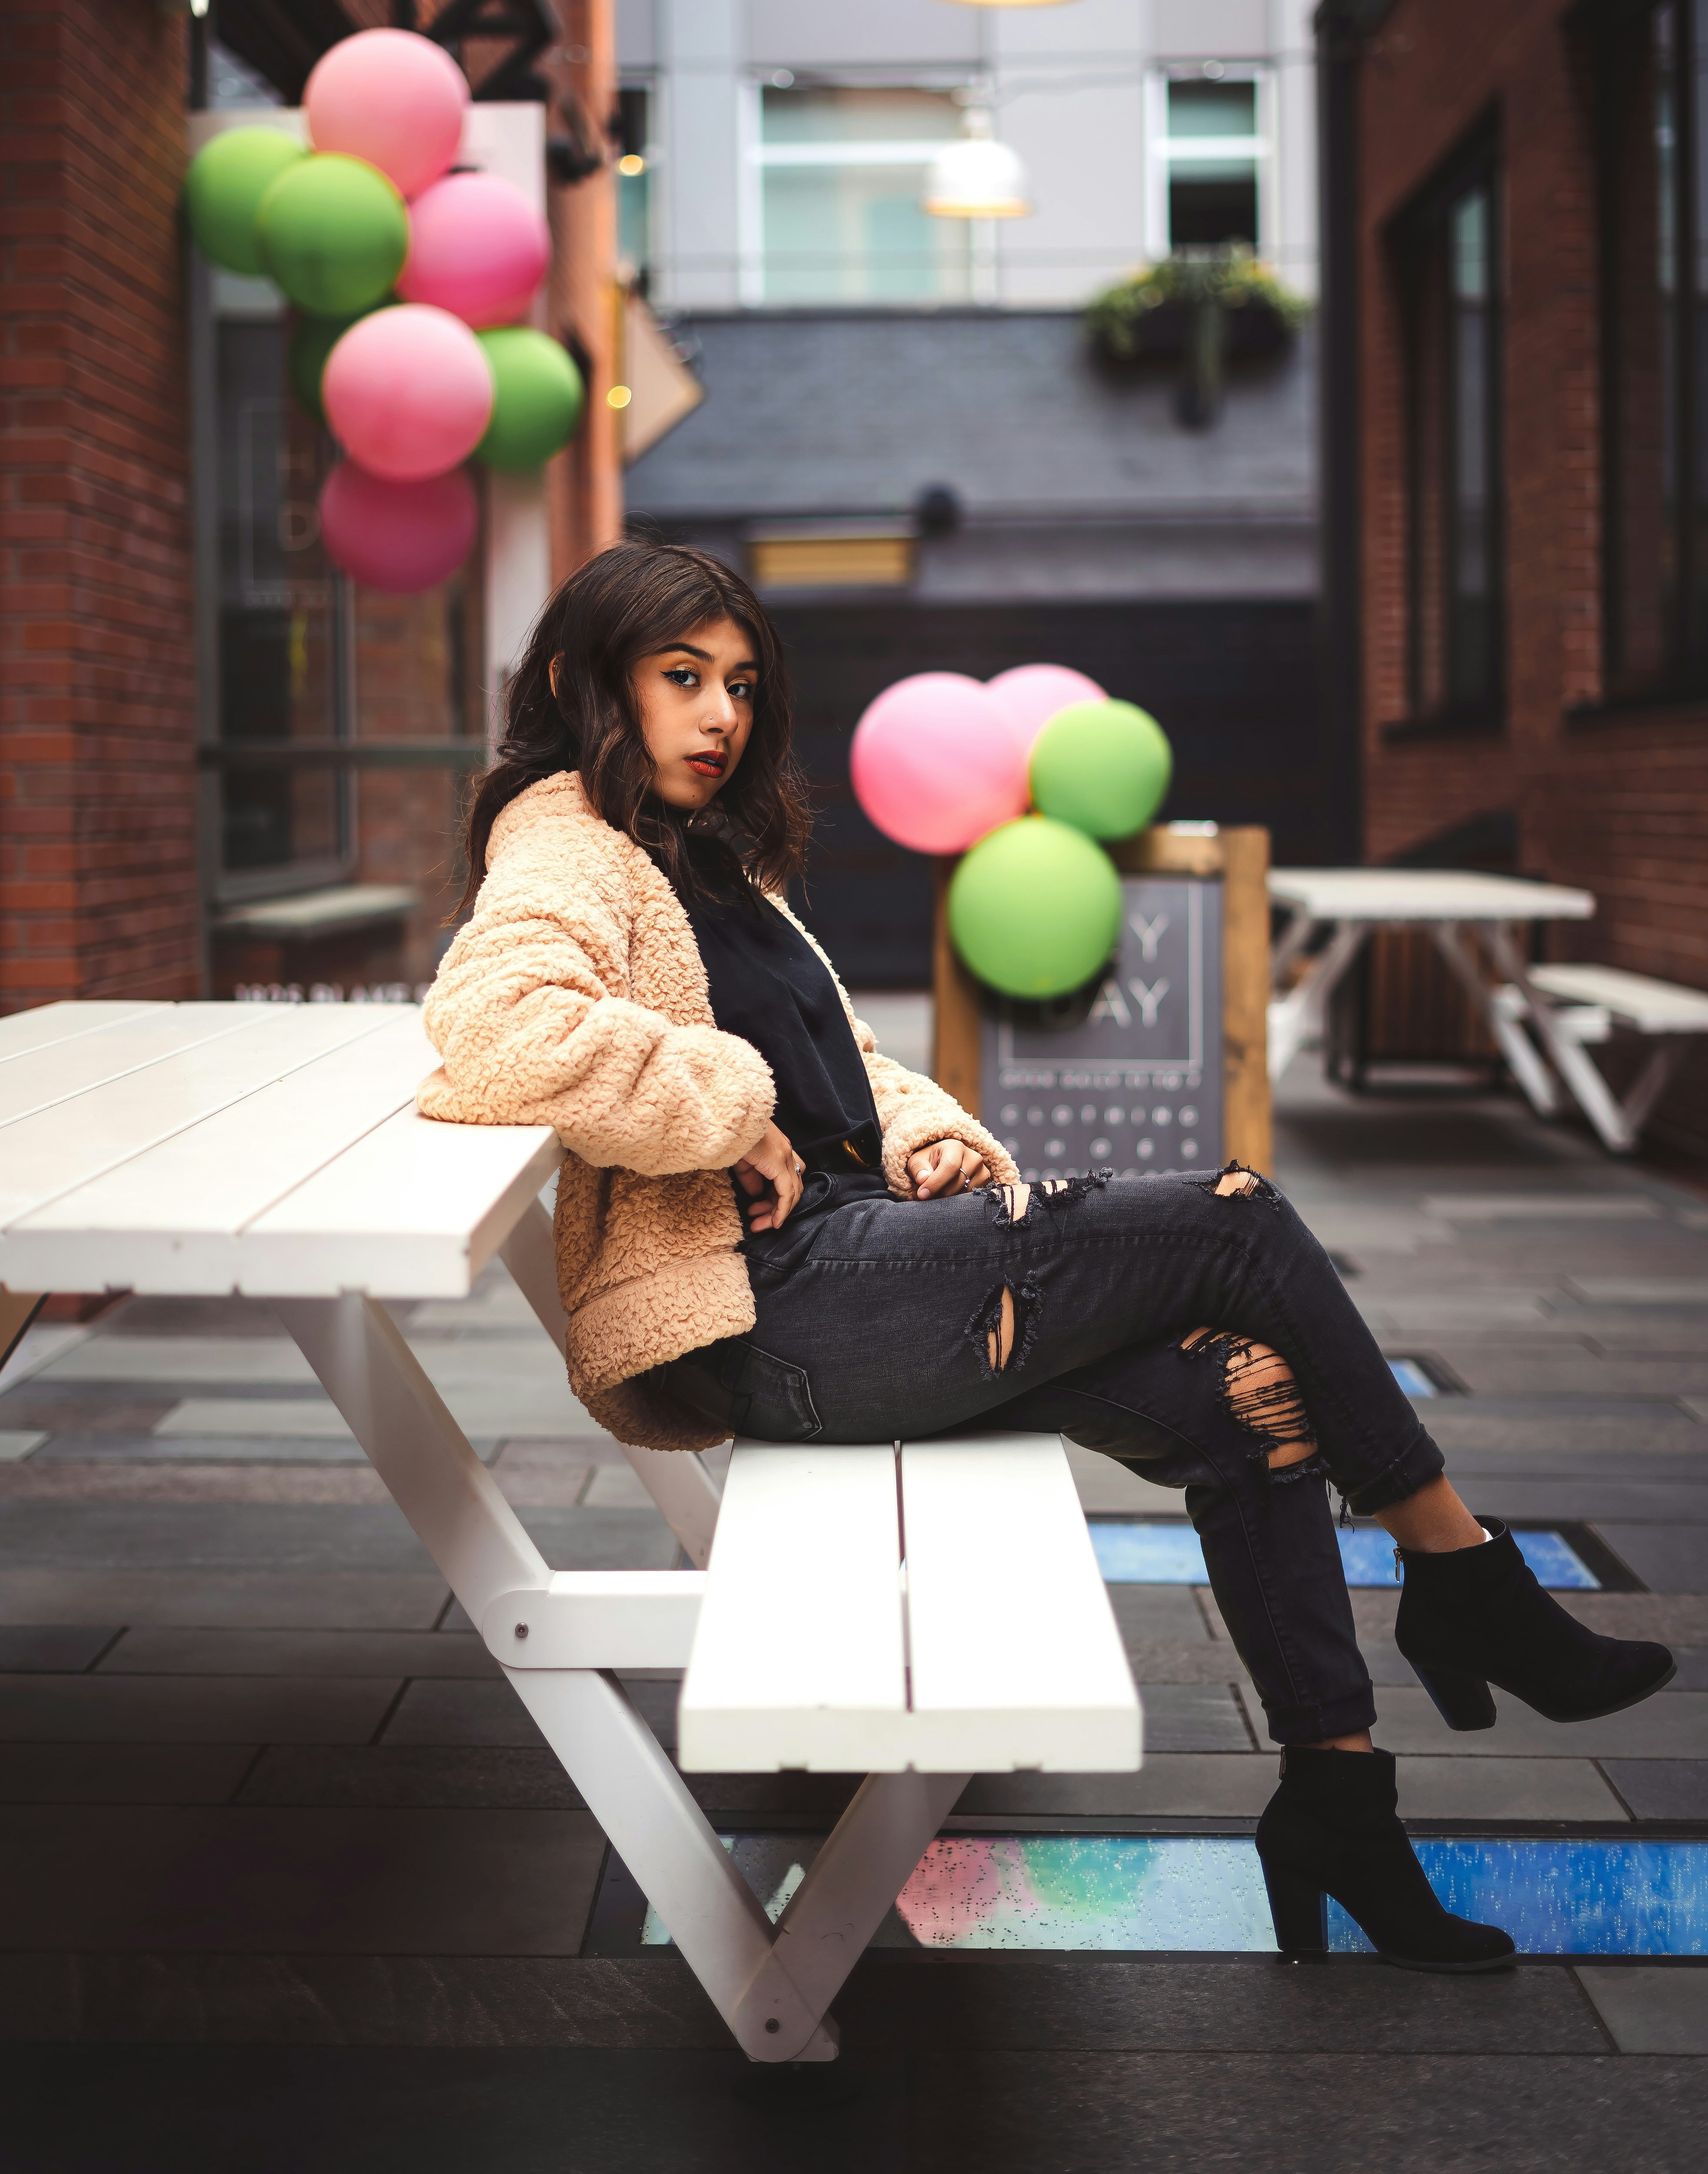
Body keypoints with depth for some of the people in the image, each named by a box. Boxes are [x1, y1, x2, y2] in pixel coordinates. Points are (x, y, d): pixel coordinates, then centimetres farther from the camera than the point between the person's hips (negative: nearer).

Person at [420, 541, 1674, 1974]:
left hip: (840, 1253, 10)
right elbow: (497, 1028, -29)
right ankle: (1465, 1579, 6)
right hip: (767, 1307, -10)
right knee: (1239, 1221, -10)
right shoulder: (565, 847, -7)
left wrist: (928, 1135, 7)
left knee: (1249, 1388, -7)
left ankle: (1338, 1792, -3)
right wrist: (734, 1112, -19)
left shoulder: (703, 855, 24)